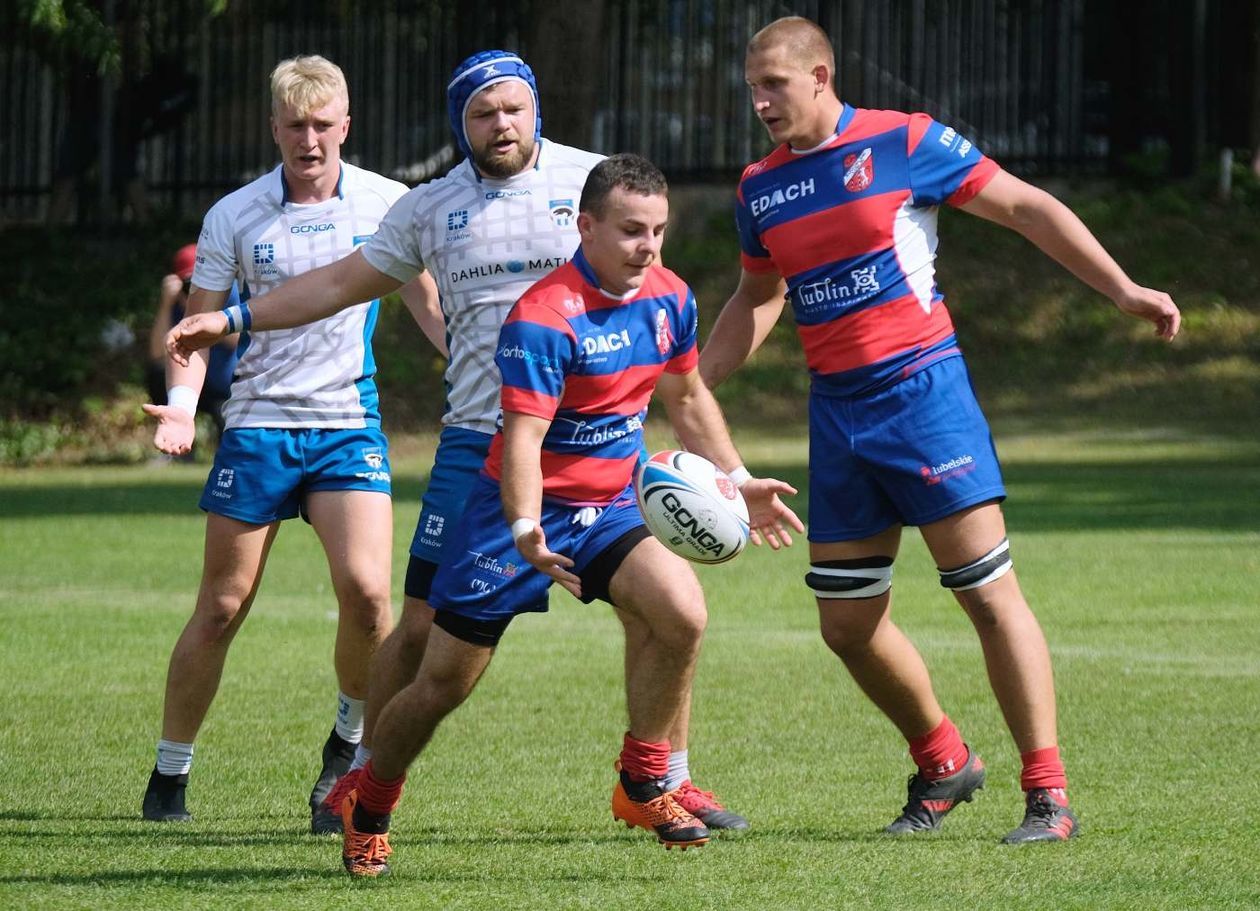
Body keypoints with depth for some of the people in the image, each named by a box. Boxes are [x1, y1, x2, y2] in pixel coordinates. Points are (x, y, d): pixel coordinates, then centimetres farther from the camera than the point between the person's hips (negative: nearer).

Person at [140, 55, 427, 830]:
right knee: (221, 608, 1)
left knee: (366, 590, -18)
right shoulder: (234, 217, 1)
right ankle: (170, 775, 15)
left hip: (349, 423, 0)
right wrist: (183, 404, -13)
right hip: (257, 424, 0)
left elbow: (432, 301, 12)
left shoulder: (388, 205, 1)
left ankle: (351, 741, 7)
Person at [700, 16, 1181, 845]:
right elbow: (758, 298, 25)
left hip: (921, 386, -6)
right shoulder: (759, 188, 10)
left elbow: (1027, 208, -4)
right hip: (835, 409, 6)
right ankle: (944, 763, 27)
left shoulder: (904, 142, -6)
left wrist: (1123, 289, -11)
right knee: (847, 623, 6)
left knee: (988, 591, -10)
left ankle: (1048, 796, -8)